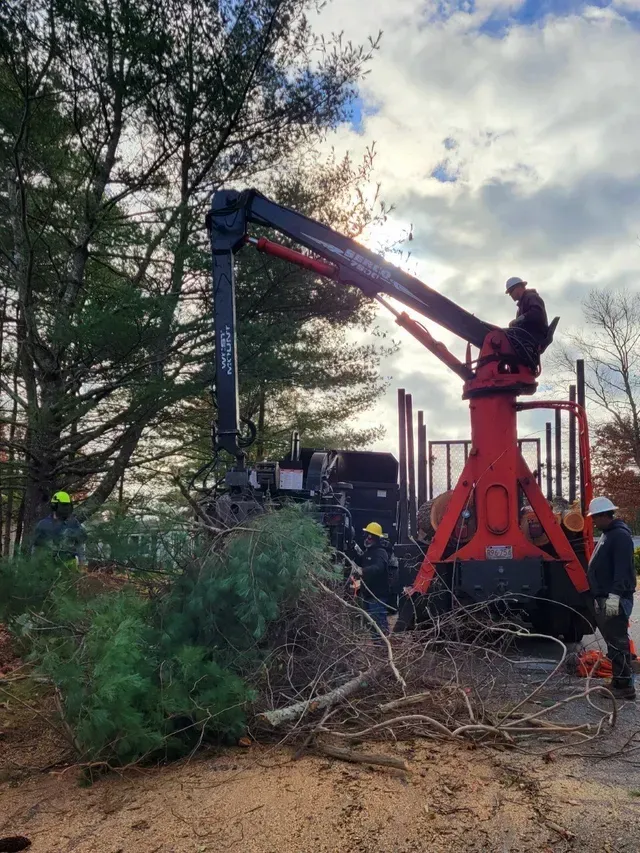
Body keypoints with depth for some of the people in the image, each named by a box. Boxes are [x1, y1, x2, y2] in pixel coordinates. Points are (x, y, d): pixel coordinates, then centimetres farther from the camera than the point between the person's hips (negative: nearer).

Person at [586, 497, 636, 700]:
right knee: (613, 641, 14)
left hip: (615, 599, -10)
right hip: (605, 598, 10)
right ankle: (619, 682, 21)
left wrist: (614, 595, -27)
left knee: (617, 643, -6)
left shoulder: (620, 535, -14)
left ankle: (624, 686, -1)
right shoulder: (608, 534, 18)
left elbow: (622, 569, -23)